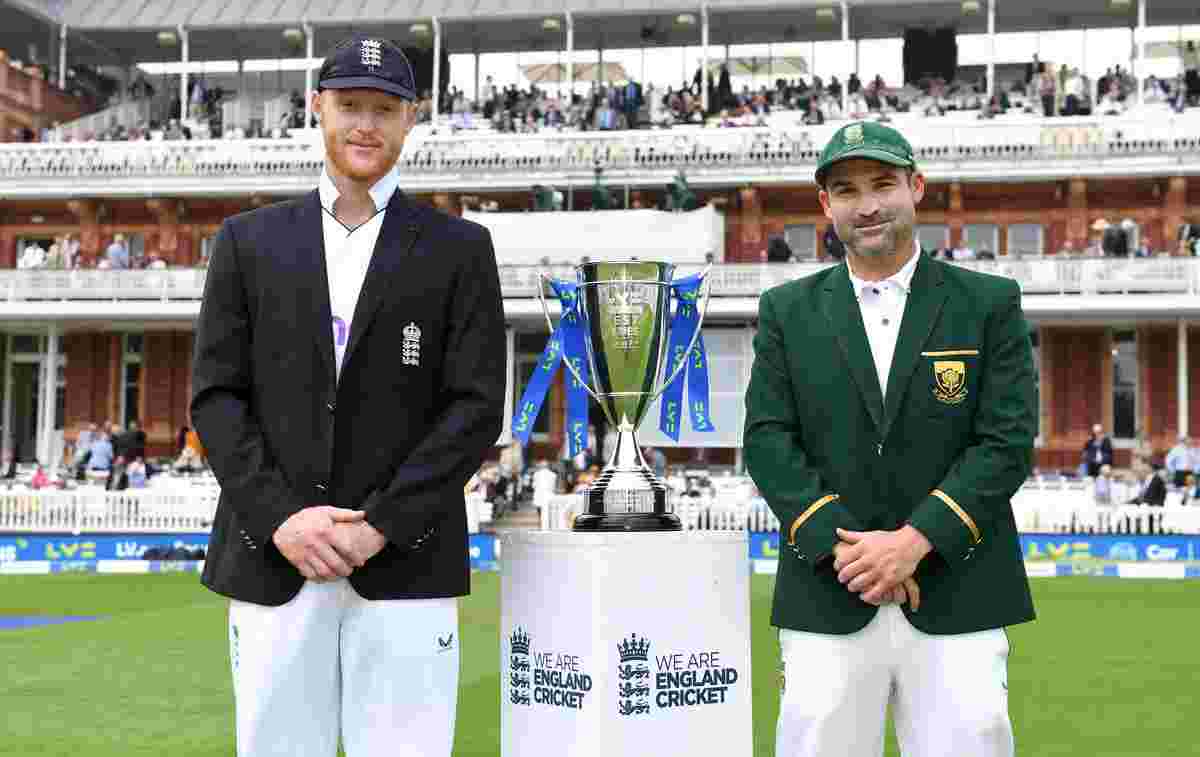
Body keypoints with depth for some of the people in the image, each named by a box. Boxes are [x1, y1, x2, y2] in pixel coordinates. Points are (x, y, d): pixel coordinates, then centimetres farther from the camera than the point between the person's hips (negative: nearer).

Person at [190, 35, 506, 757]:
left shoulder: (460, 249, 6)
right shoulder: (248, 241, 11)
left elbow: (477, 406, -2)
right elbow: (216, 395, 5)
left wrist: (379, 524, -11)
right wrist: (279, 515, -9)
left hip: (403, 566, -1)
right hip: (271, 562, 2)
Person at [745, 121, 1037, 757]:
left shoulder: (989, 302, 5)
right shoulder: (787, 310, 9)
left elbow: (1009, 442, -2)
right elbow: (767, 440, 1)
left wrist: (914, 541, -13)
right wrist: (844, 546, -11)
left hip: (957, 600, -1)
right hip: (826, 597, 1)